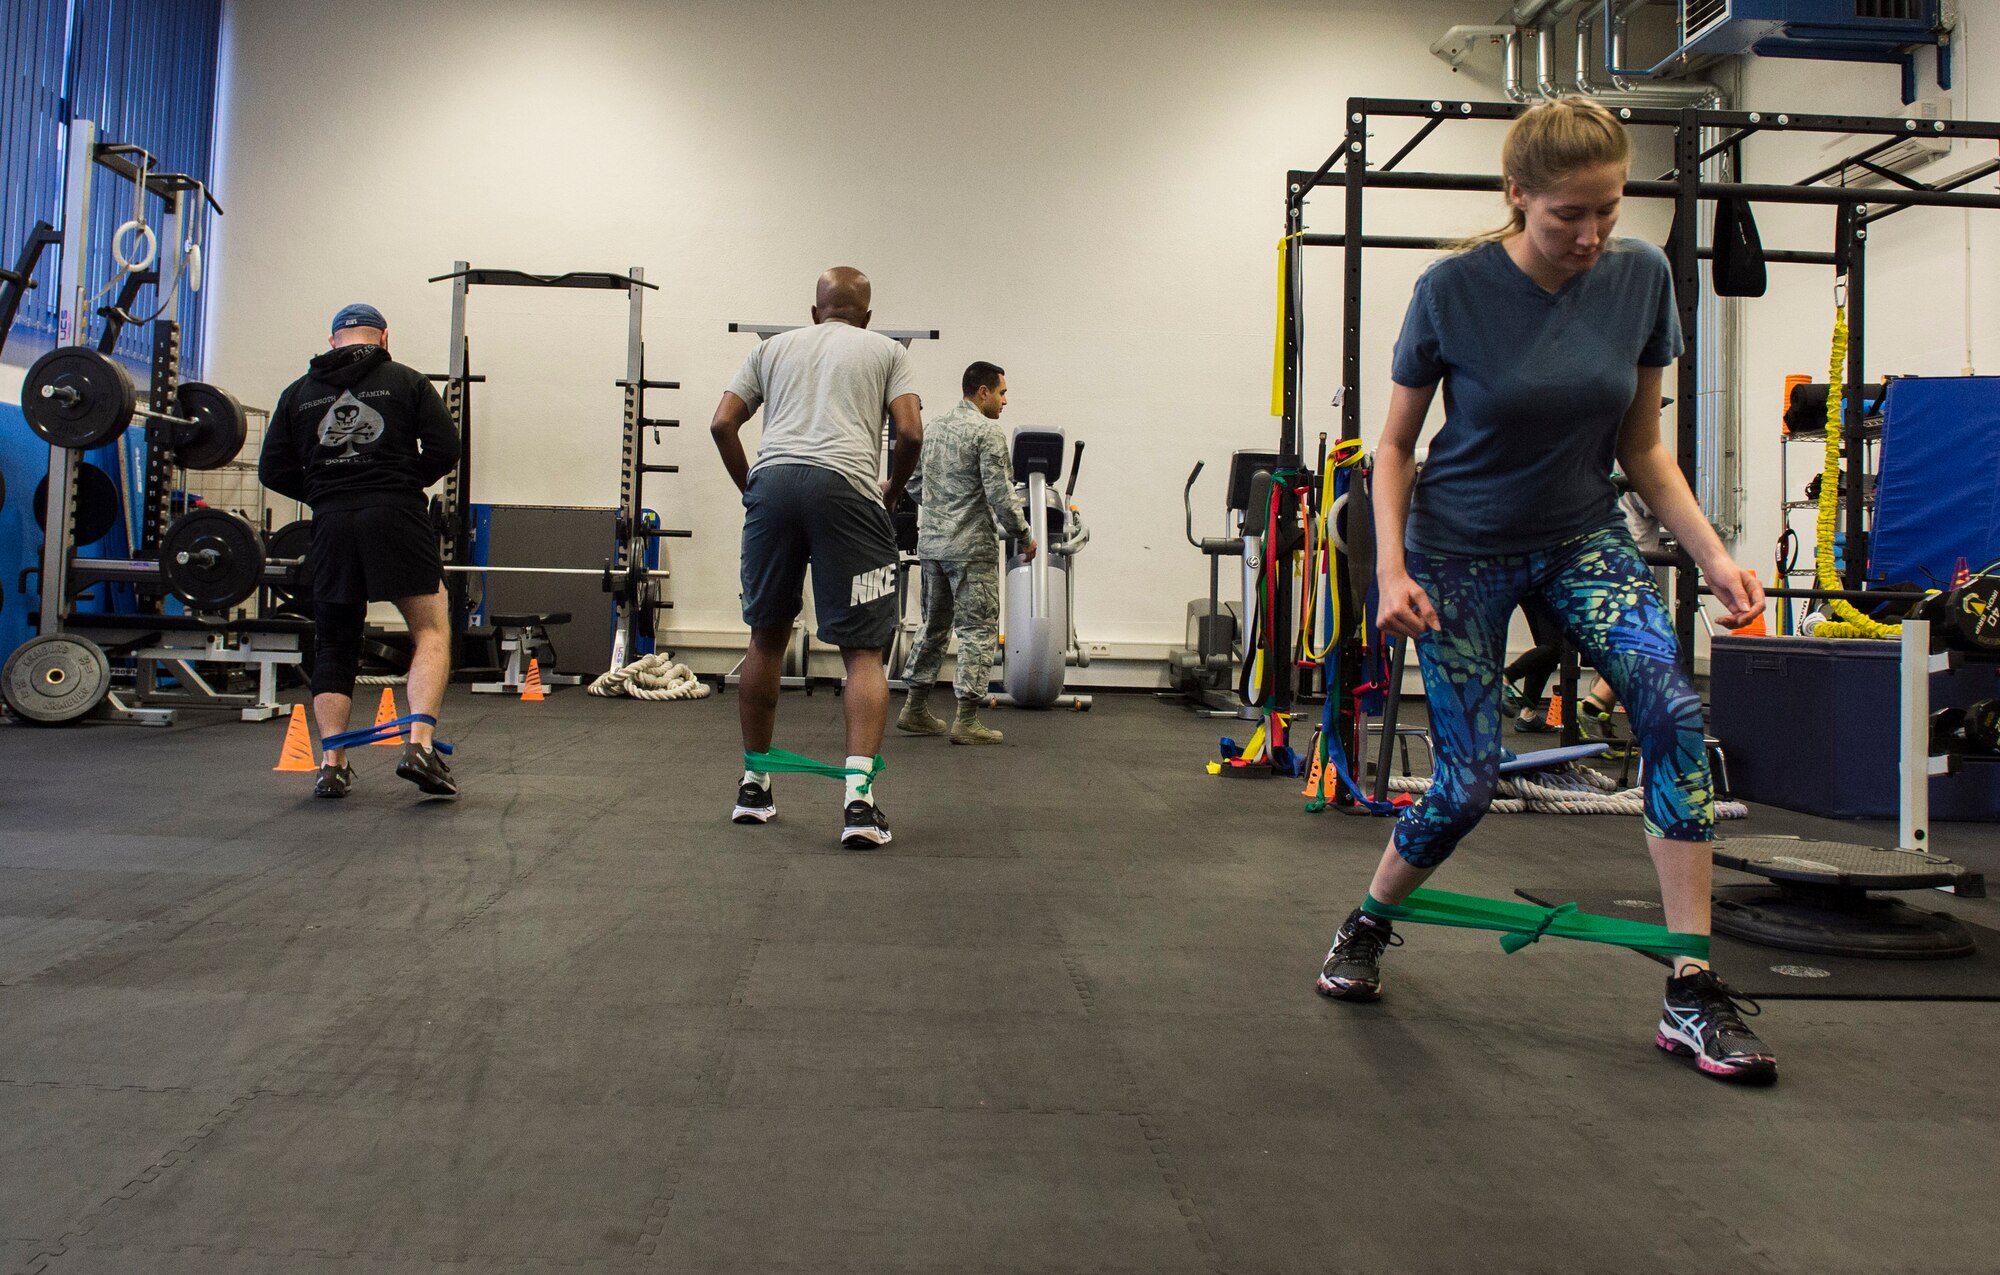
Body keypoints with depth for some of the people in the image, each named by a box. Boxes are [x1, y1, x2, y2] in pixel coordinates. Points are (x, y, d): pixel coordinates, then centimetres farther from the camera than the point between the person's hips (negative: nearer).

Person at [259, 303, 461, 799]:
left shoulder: (299, 392, 15)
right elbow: (445, 451, 1)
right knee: (431, 630, 6)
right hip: (397, 517, -2)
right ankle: (421, 745, -11)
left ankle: (332, 765, 6)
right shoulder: (407, 381, 8)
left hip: (331, 525, 3)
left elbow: (273, 471, 10)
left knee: (334, 644, 12)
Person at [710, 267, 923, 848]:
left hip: (772, 481, 3)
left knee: (767, 636, 19)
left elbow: (722, 424, 16)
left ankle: (754, 784, 28)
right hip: (846, 489, -3)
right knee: (863, 651, 2)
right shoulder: (886, 350, 22)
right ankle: (859, 797, -13)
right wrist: (893, 491, 24)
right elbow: (911, 433, 6)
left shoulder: (775, 346, 28)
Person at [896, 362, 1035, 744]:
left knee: (934, 626, 17)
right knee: (978, 630, -2)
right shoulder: (987, 432, -12)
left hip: (931, 542, 8)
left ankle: (915, 709, 20)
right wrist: (1024, 535, -5)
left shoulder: (933, 428, 13)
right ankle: (967, 720, -4)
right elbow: (1000, 494, -17)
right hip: (971, 547, -8)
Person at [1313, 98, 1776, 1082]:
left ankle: (1691, 994, -12)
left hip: (1584, 538, 3)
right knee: (1469, 781, -4)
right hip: (1462, 553, -3)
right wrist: (1392, 568, -19)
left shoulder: (1641, 279, -7)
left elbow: (1642, 447, 2)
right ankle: (1366, 928, 27)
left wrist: (1714, 555, -9)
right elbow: (1395, 447, -6)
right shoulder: (1453, 291, -16)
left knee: (1674, 711, -21)